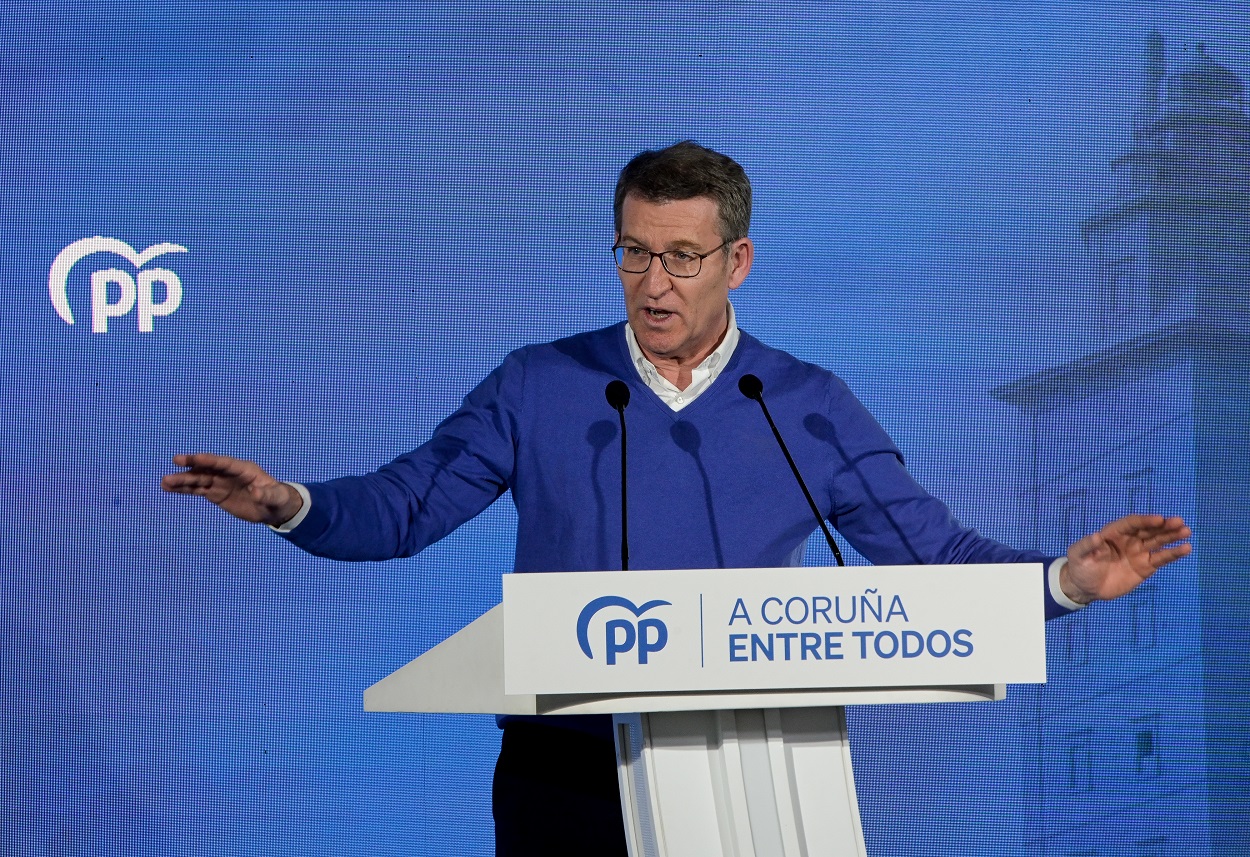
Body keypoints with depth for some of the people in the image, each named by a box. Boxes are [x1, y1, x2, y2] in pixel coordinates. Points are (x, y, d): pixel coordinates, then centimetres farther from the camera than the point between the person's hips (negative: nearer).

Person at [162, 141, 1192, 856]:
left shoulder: (808, 409, 4)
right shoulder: (539, 388, 3)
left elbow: (932, 552, 2)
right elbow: (398, 509, 3)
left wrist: (1062, 580, -14)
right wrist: (290, 503, -17)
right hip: (566, 774, 0)